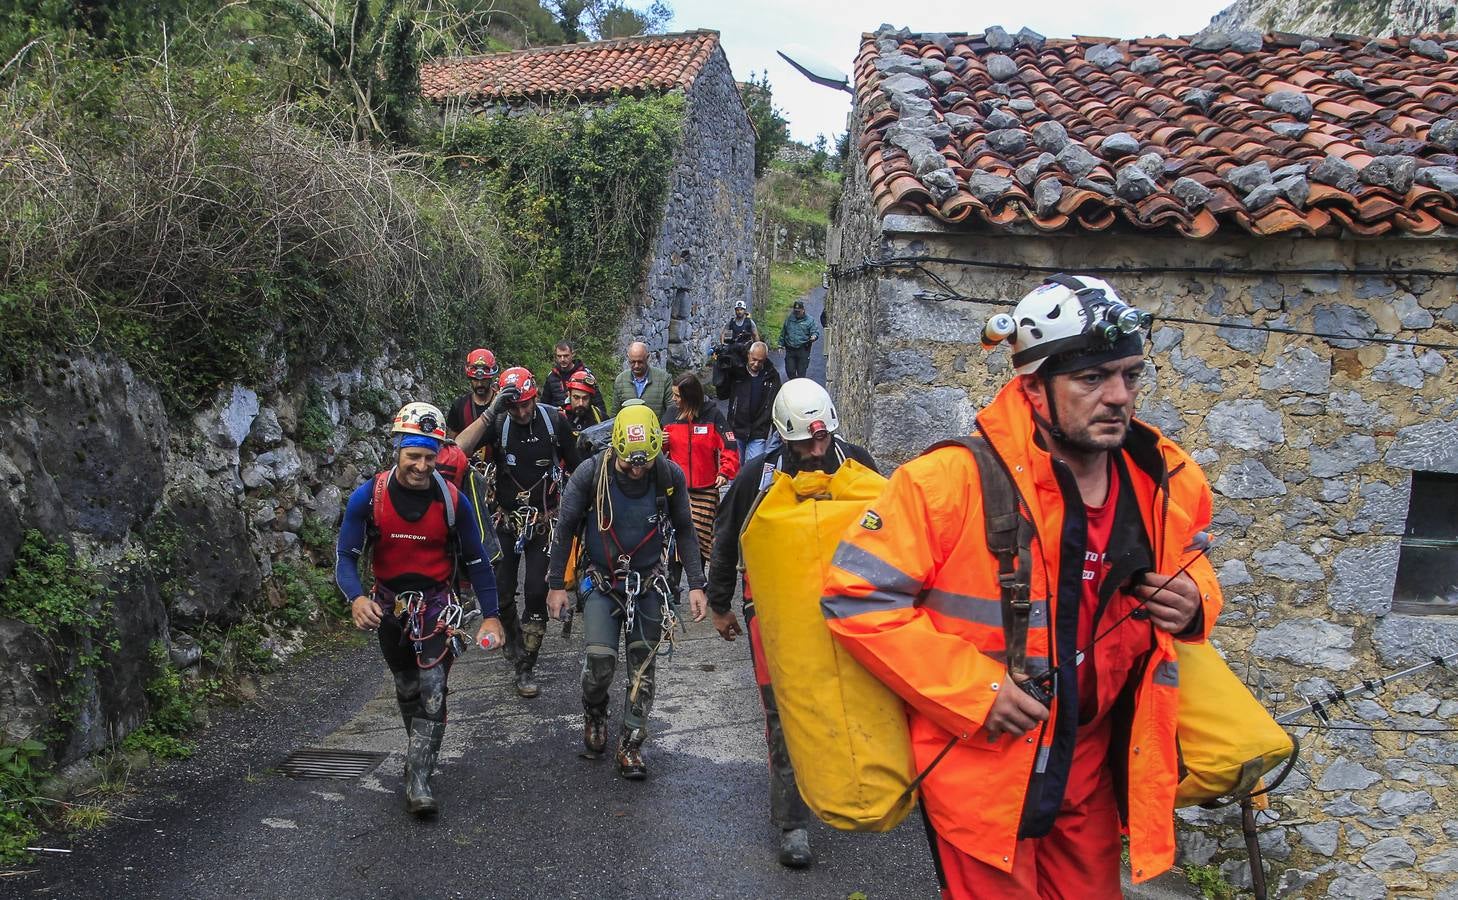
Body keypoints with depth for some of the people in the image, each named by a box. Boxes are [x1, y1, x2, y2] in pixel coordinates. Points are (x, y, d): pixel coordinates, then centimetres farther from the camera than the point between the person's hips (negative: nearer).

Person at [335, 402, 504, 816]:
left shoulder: (452, 500, -16)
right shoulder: (368, 496, -16)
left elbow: (476, 560, -7)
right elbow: (345, 555, -14)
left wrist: (490, 615, -9)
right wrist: (356, 598, -33)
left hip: (437, 602, -2)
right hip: (388, 603, 2)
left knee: (432, 687, -14)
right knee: (407, 687, 18)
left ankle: (418, 779, -5)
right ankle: (422, 752, 42)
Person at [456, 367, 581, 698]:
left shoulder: (554, 420, -9)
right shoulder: (498, 423, -11)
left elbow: (576, 466, 3)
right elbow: (459, 449, -28)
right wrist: (491, 411, -34)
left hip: (544, 522, 0)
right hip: (507, 521, 1)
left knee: (536, 592, -7)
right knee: (502, 593, 2)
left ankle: (526, 667, 6)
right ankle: (512, 637, 35)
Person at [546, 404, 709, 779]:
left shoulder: (670, 476, -13)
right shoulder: (590, 474, -17)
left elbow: (684, 530, 0)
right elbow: (565, 528, -6)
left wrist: (696, 585, -3)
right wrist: (557, 585, -3)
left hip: (648, 582, 2)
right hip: (602, 582, -1)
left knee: (643, 666, 3)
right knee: (600, 659, -12)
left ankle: (631, 745, 18)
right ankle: (594, 712, 21)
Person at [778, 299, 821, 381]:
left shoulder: (809, 320, 1)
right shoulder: (789, 319, 10)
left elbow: (815, 331, -3)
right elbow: (783, 333, 18)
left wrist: (814, 336, -26)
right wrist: (781, 344, 15)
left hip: (803, 350, -3)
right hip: (790, 350, 3)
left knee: (801, 372, 1)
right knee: (790, 371, 3)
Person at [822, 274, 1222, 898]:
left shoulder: (1169, 481, -4)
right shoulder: (952, 479, -23)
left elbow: (1191, 564, 18)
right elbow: (857, 597, -20)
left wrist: (1194, 601, -7)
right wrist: (974, 690, -23)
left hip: (1093, 763, 6)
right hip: (980, 762, -5)